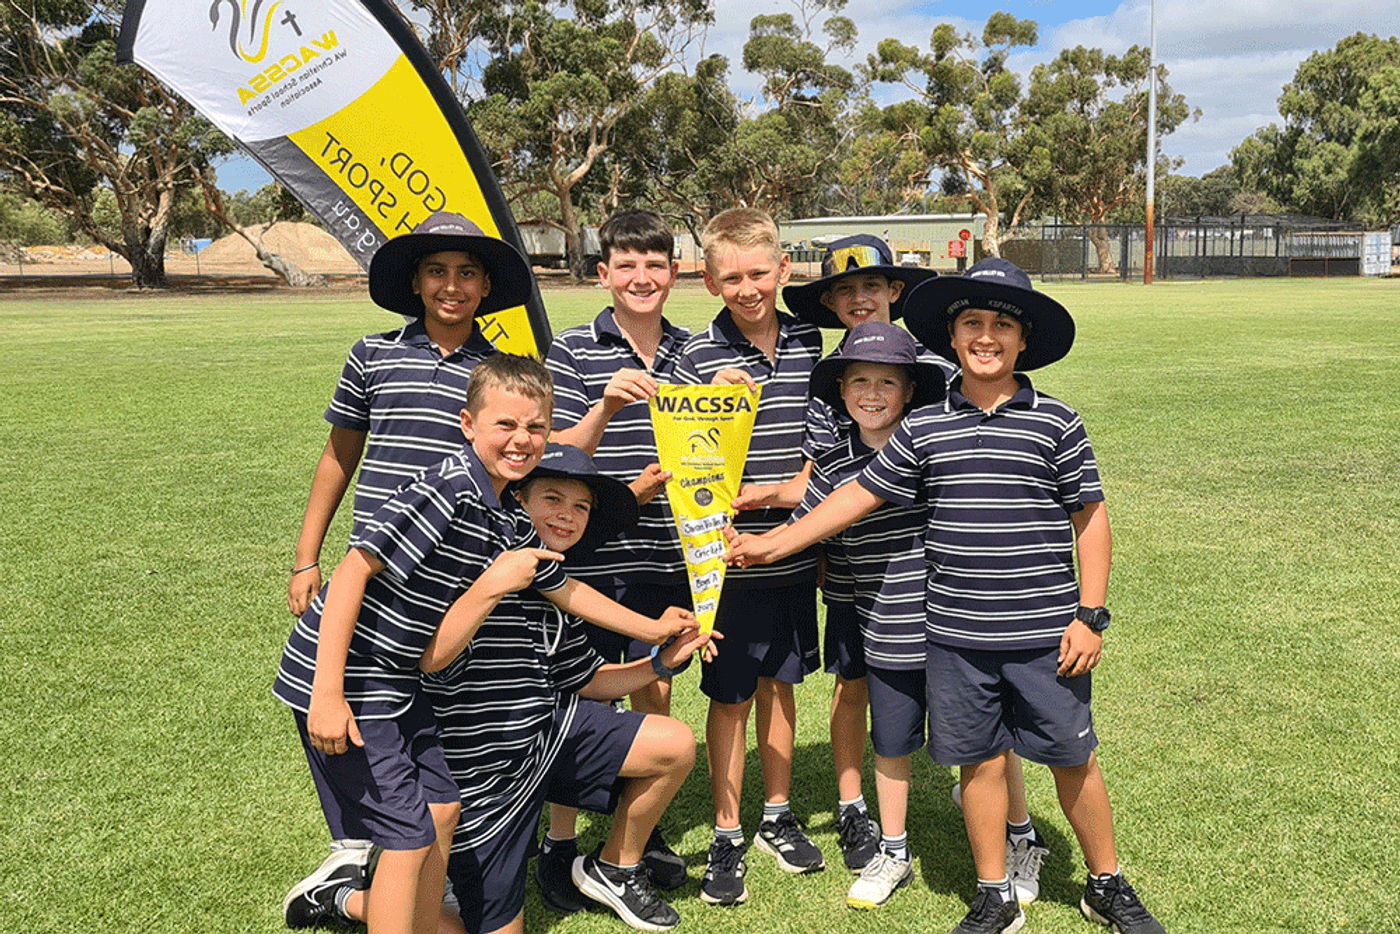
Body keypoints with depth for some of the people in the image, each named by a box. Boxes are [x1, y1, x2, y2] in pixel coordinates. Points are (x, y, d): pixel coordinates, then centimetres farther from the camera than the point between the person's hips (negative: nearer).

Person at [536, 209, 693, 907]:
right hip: (590, 556, -3)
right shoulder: (573, 350, -5)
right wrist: (606, 406, -28)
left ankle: (644, 832, 31)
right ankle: (559, 844, 22)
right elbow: (559, 460, -11)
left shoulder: (691, 352, 7)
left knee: (654, 692, 13)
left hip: (665, 556, 4)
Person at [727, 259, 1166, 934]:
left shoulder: (1055, 422, -3)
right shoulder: (924, 428, 3)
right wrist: (773, 543, 6)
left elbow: (1090, 518, 1)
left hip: (1044, 635, -2)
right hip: (956, 636, 2)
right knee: (979, 760, 11)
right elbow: (859, 495, 8)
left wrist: (1089, 615, -3)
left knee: (1072, 758, 10)